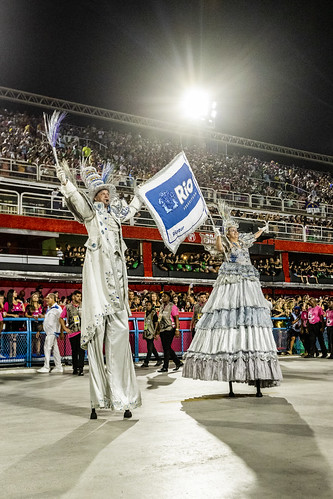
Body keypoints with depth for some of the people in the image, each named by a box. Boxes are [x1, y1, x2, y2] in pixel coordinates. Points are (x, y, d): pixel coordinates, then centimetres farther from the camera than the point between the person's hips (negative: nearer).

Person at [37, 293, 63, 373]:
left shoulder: (57, 308, -9)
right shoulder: (49, 308, 19)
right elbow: (46, 321, 25)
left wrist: (61, 332, -15)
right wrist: (39, 331, 24)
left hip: (53, 331, -8)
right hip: (48, 331, 8)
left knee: (47, 347, -10)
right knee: (55, 348, 8)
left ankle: (46, 367, -6)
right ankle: (58, 367, 11)